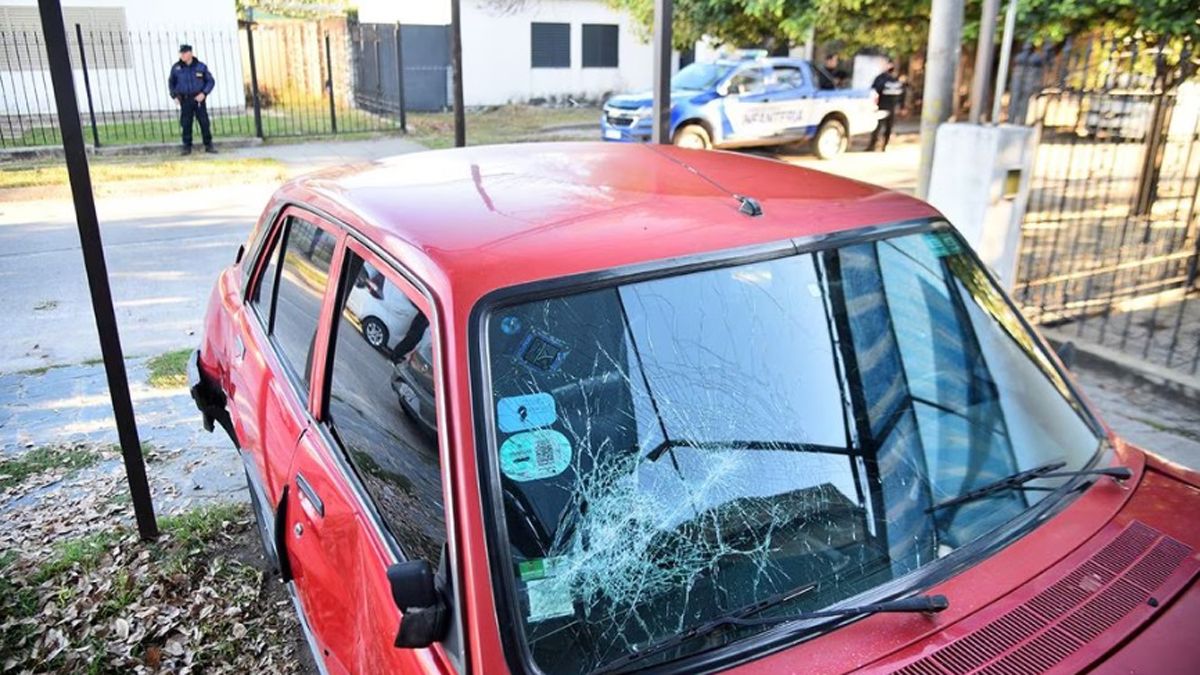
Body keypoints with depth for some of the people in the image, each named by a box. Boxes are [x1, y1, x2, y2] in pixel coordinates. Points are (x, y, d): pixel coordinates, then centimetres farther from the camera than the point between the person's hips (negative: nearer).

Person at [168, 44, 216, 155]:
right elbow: (171, 82, 16)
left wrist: (204, 93, -8)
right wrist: (174, 96, 5)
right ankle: (187, 147, 7)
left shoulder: (201, 66, -1)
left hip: (199, 99, -1)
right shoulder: (176, 68, 3)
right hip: (185, 100, 1)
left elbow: (211, 81, 5)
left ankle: (208, 145, 8)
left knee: (204, 123, -2)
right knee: (186, 124, 1)